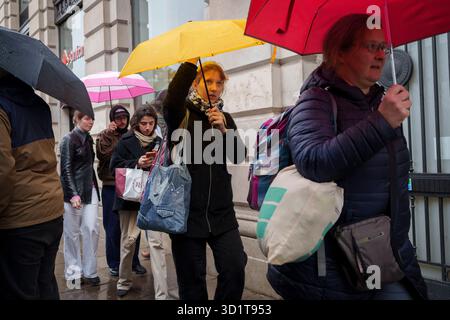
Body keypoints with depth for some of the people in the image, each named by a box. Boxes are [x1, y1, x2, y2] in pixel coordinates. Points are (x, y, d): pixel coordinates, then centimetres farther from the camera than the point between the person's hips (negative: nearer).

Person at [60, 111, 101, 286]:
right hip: (74, 191, -5)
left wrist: (94, 186, 11)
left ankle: (89, 271, 10)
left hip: (90, 189, 6)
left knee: (92, 229, 0)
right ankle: (73, 272, 16)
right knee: (73, 233, 3)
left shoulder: (88, 139, 12)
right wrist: (73, 194, -18)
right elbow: (66, 169, -11)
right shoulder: (68, 139, -6)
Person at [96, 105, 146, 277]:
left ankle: (134, 261, 23)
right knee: (113, 227, 5)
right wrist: (108, 134, -16)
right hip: (111, 187, -2)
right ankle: (114, 263, 20)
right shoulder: (104, 136, 3)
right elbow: (102, 154, -15)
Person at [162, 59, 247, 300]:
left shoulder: (225, 119, 14)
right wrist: (192, 60, -21)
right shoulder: (182, 113, 2)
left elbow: (239, 156, 2)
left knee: (235, 271, -5)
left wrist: (223, 130, -13)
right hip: (186, 211, -3)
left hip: (221, 212, 3)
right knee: (192, 281, 6)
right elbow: (172, 99, -24)